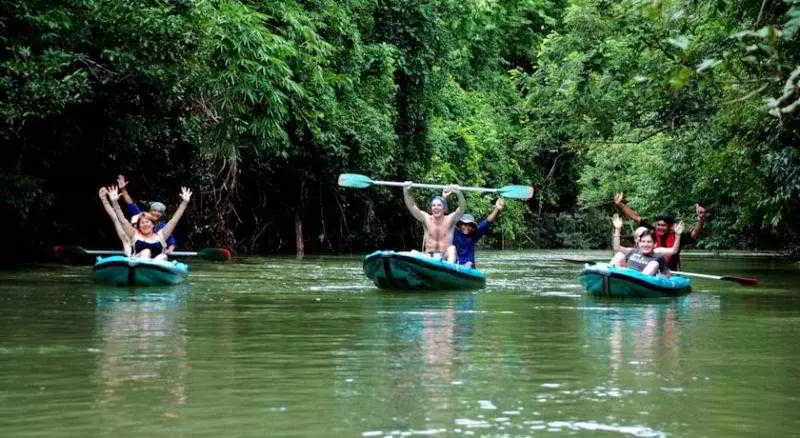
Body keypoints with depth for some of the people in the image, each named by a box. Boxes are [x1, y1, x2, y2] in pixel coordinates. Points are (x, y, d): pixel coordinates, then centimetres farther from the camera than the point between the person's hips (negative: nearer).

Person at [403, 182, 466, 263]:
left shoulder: (449, 220, 0)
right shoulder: (427, 219, 6)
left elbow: (462, 208, -16)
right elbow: (411, 206, -4)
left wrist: (458, 193, -35)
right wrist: (406, 191, -21)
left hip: (445, 257, -2)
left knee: (452, 248, -32)